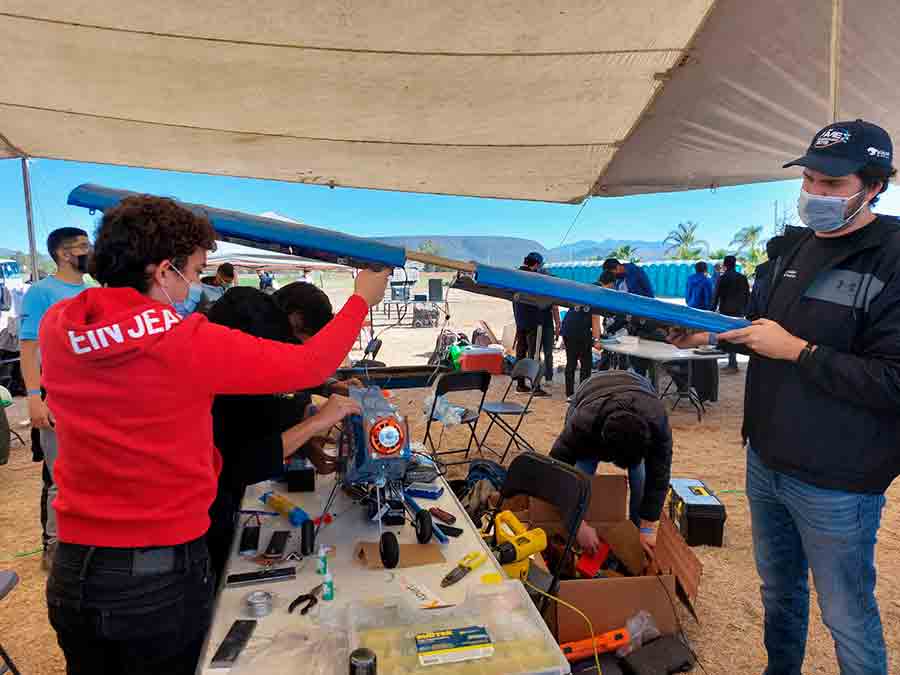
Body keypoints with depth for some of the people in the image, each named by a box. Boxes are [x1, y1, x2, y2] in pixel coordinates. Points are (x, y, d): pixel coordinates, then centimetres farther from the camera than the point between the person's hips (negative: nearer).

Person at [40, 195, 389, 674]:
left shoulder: (55, 328, -5)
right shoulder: (187, 344, -22)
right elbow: (308, 366, -15)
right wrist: (363, 298, -1)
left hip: (72, 568, 5)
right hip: (163, 572, -5)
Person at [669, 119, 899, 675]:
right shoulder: (796, 252, 8)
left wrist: (798, 351, -22)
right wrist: (713, 336, 4)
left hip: (834, 485, -7)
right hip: (766, 464, 8)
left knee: (848, 617, 11)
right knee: (779, 589, 25)